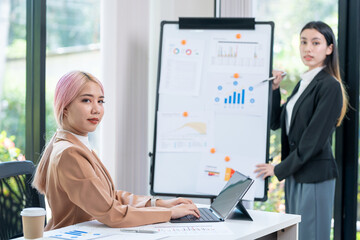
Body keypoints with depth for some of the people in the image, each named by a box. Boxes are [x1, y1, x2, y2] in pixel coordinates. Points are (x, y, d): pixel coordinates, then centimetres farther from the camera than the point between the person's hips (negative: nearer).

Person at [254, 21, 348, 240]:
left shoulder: (330, 86, -12)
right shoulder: (303, 83, 15)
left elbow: (315, 139, -17)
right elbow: (276, 122, 18)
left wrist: (279, 169, -12)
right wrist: (274, 89, 5)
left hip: (315, 175, -8)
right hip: (295, 174, 9)